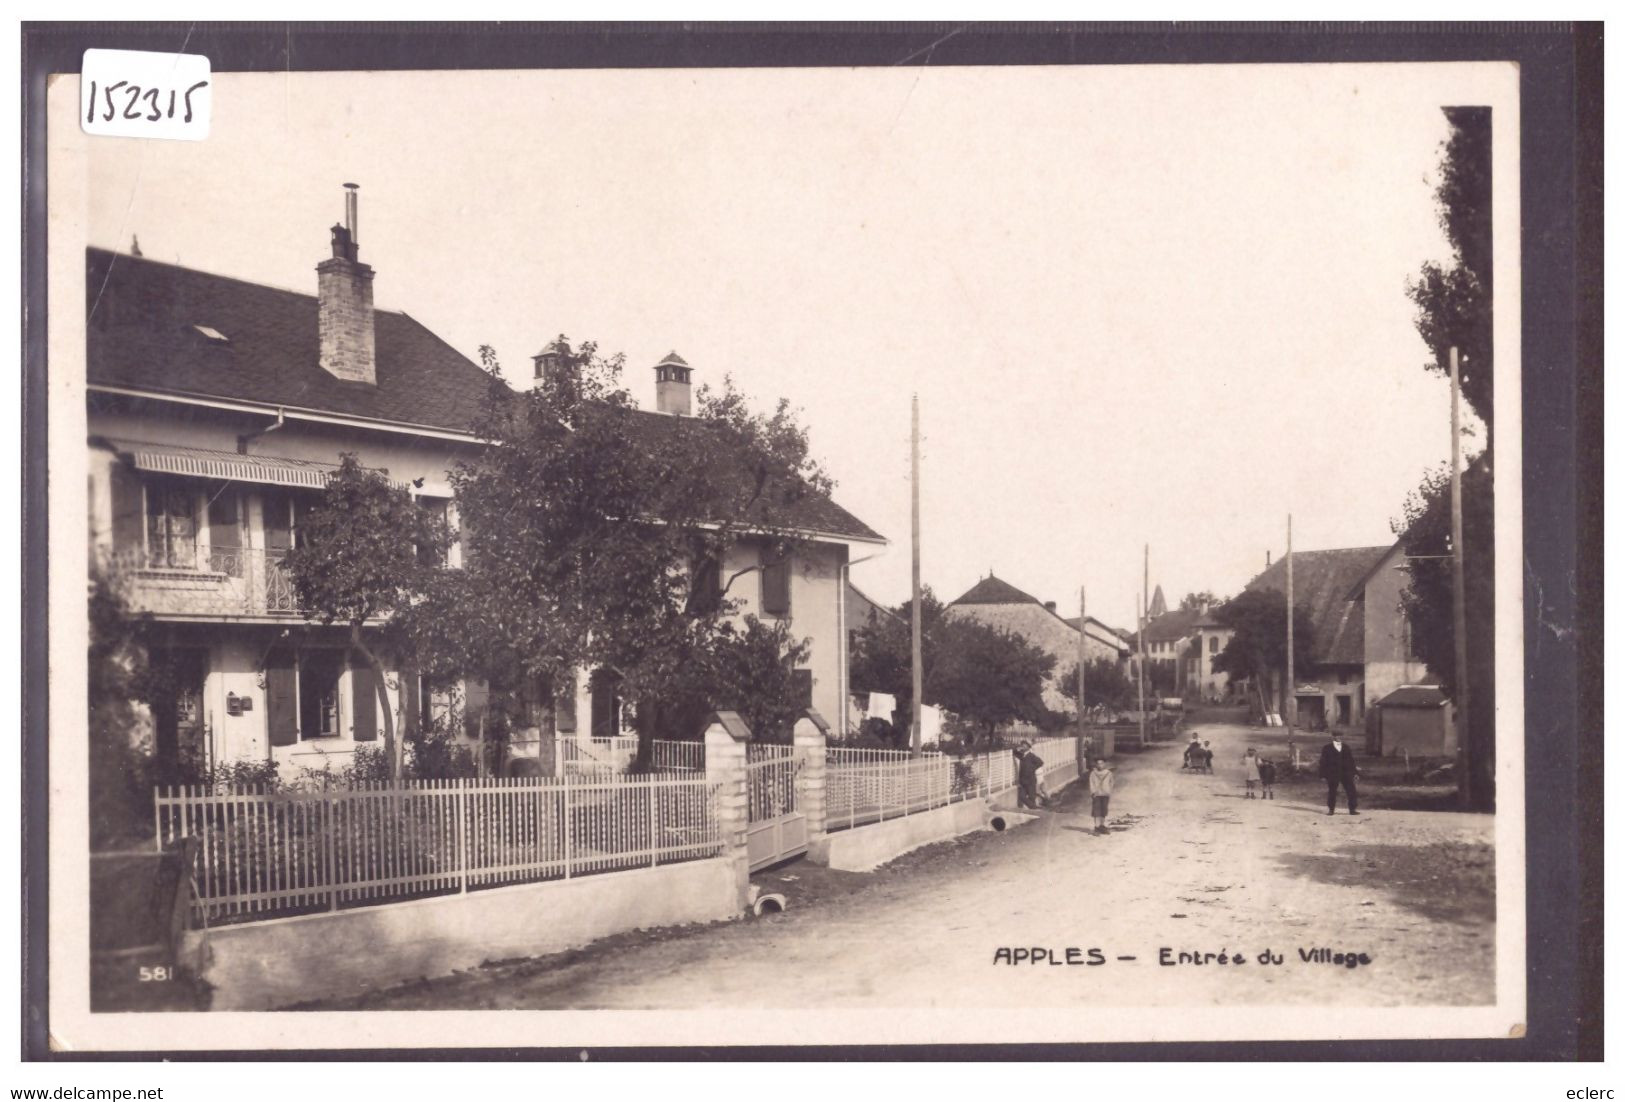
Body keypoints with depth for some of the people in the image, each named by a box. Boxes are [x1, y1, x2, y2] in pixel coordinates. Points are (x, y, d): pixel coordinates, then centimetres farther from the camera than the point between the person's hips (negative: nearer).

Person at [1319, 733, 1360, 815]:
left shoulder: (1347, 747, 13)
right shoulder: (1326, 748, 3)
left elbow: (1351, 760, 14)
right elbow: (1323, 762, 1)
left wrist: (1355, 772, 7)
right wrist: (1323, 775, -5)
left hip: (1346, 773, 2)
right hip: (1332, 774, -2)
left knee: (1351, 791, -4)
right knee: (1332, 792, 2)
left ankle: (1353, 809, 1)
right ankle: (1330, 809, 14)